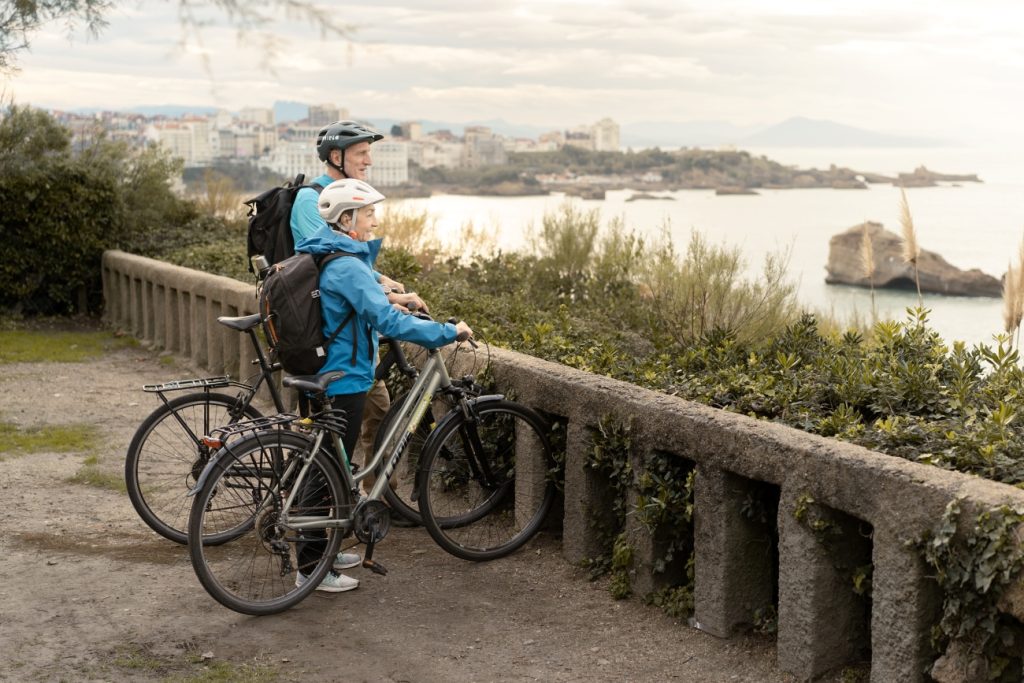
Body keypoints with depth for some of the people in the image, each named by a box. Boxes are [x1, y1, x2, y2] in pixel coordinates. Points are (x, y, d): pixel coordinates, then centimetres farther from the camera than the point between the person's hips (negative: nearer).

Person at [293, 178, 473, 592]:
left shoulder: (325, 258, 10)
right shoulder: (348, 267, -22)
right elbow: (388, 322, -29)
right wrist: (448, 332, -23)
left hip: (321, 378, 10)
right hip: (344, 382, -10)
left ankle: (321, 551, 31)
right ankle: (312, 568, 6)